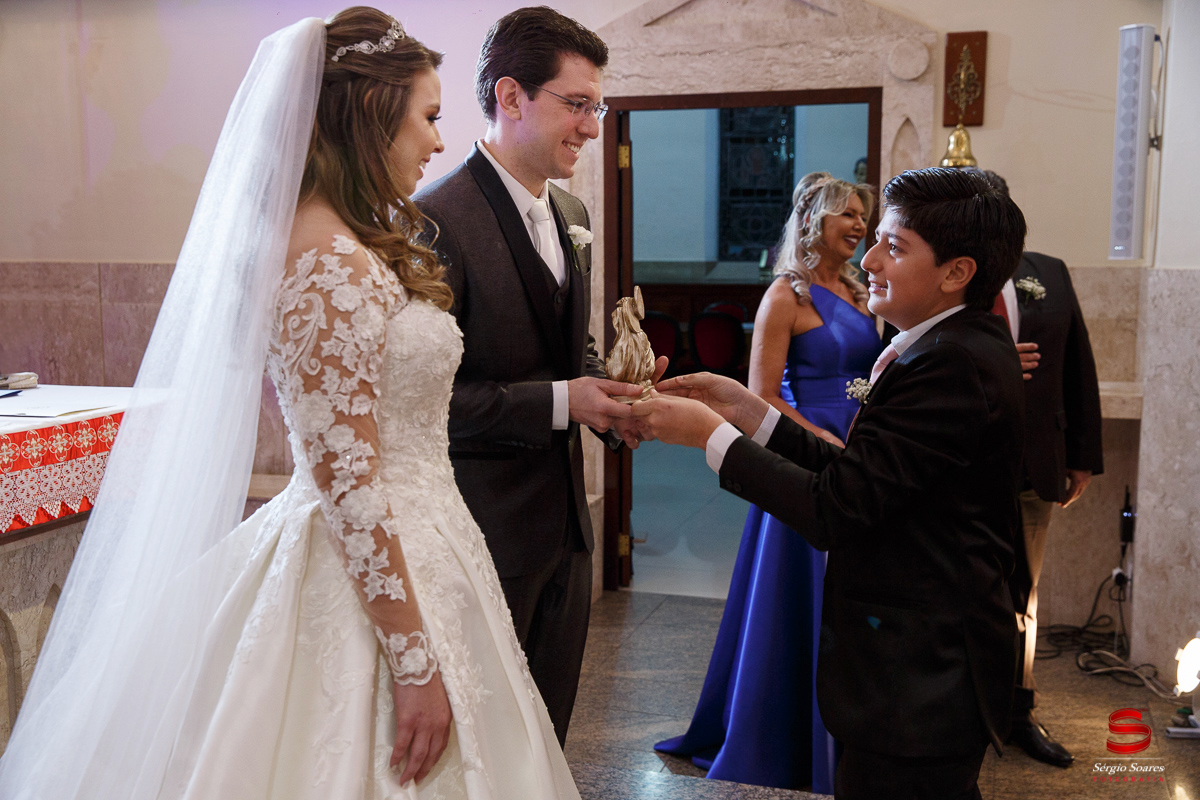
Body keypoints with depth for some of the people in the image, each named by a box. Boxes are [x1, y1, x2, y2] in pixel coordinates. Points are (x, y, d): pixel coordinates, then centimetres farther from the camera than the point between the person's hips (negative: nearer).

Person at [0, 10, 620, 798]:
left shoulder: (339, 245, 8)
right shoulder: (336, 267, -21)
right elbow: (347, 485, -23)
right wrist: (415, 663, -19)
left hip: (383, 551, 10)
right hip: (375, 575, -10)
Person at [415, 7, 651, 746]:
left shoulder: (571, 215, 9)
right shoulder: (437, 220, -19)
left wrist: (608, 396, -2)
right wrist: (558, 402, -22)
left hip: (564, 520, 8)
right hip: (483, 526, -8)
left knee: (547, 732, 21)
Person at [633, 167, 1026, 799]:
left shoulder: (951, 364, -22)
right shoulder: (964, 347, 9)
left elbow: (835, 510, -23)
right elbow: (857, 479, 6)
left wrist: (710, 433, -15)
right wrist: (749, 413, 2)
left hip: (918, 685, -10)